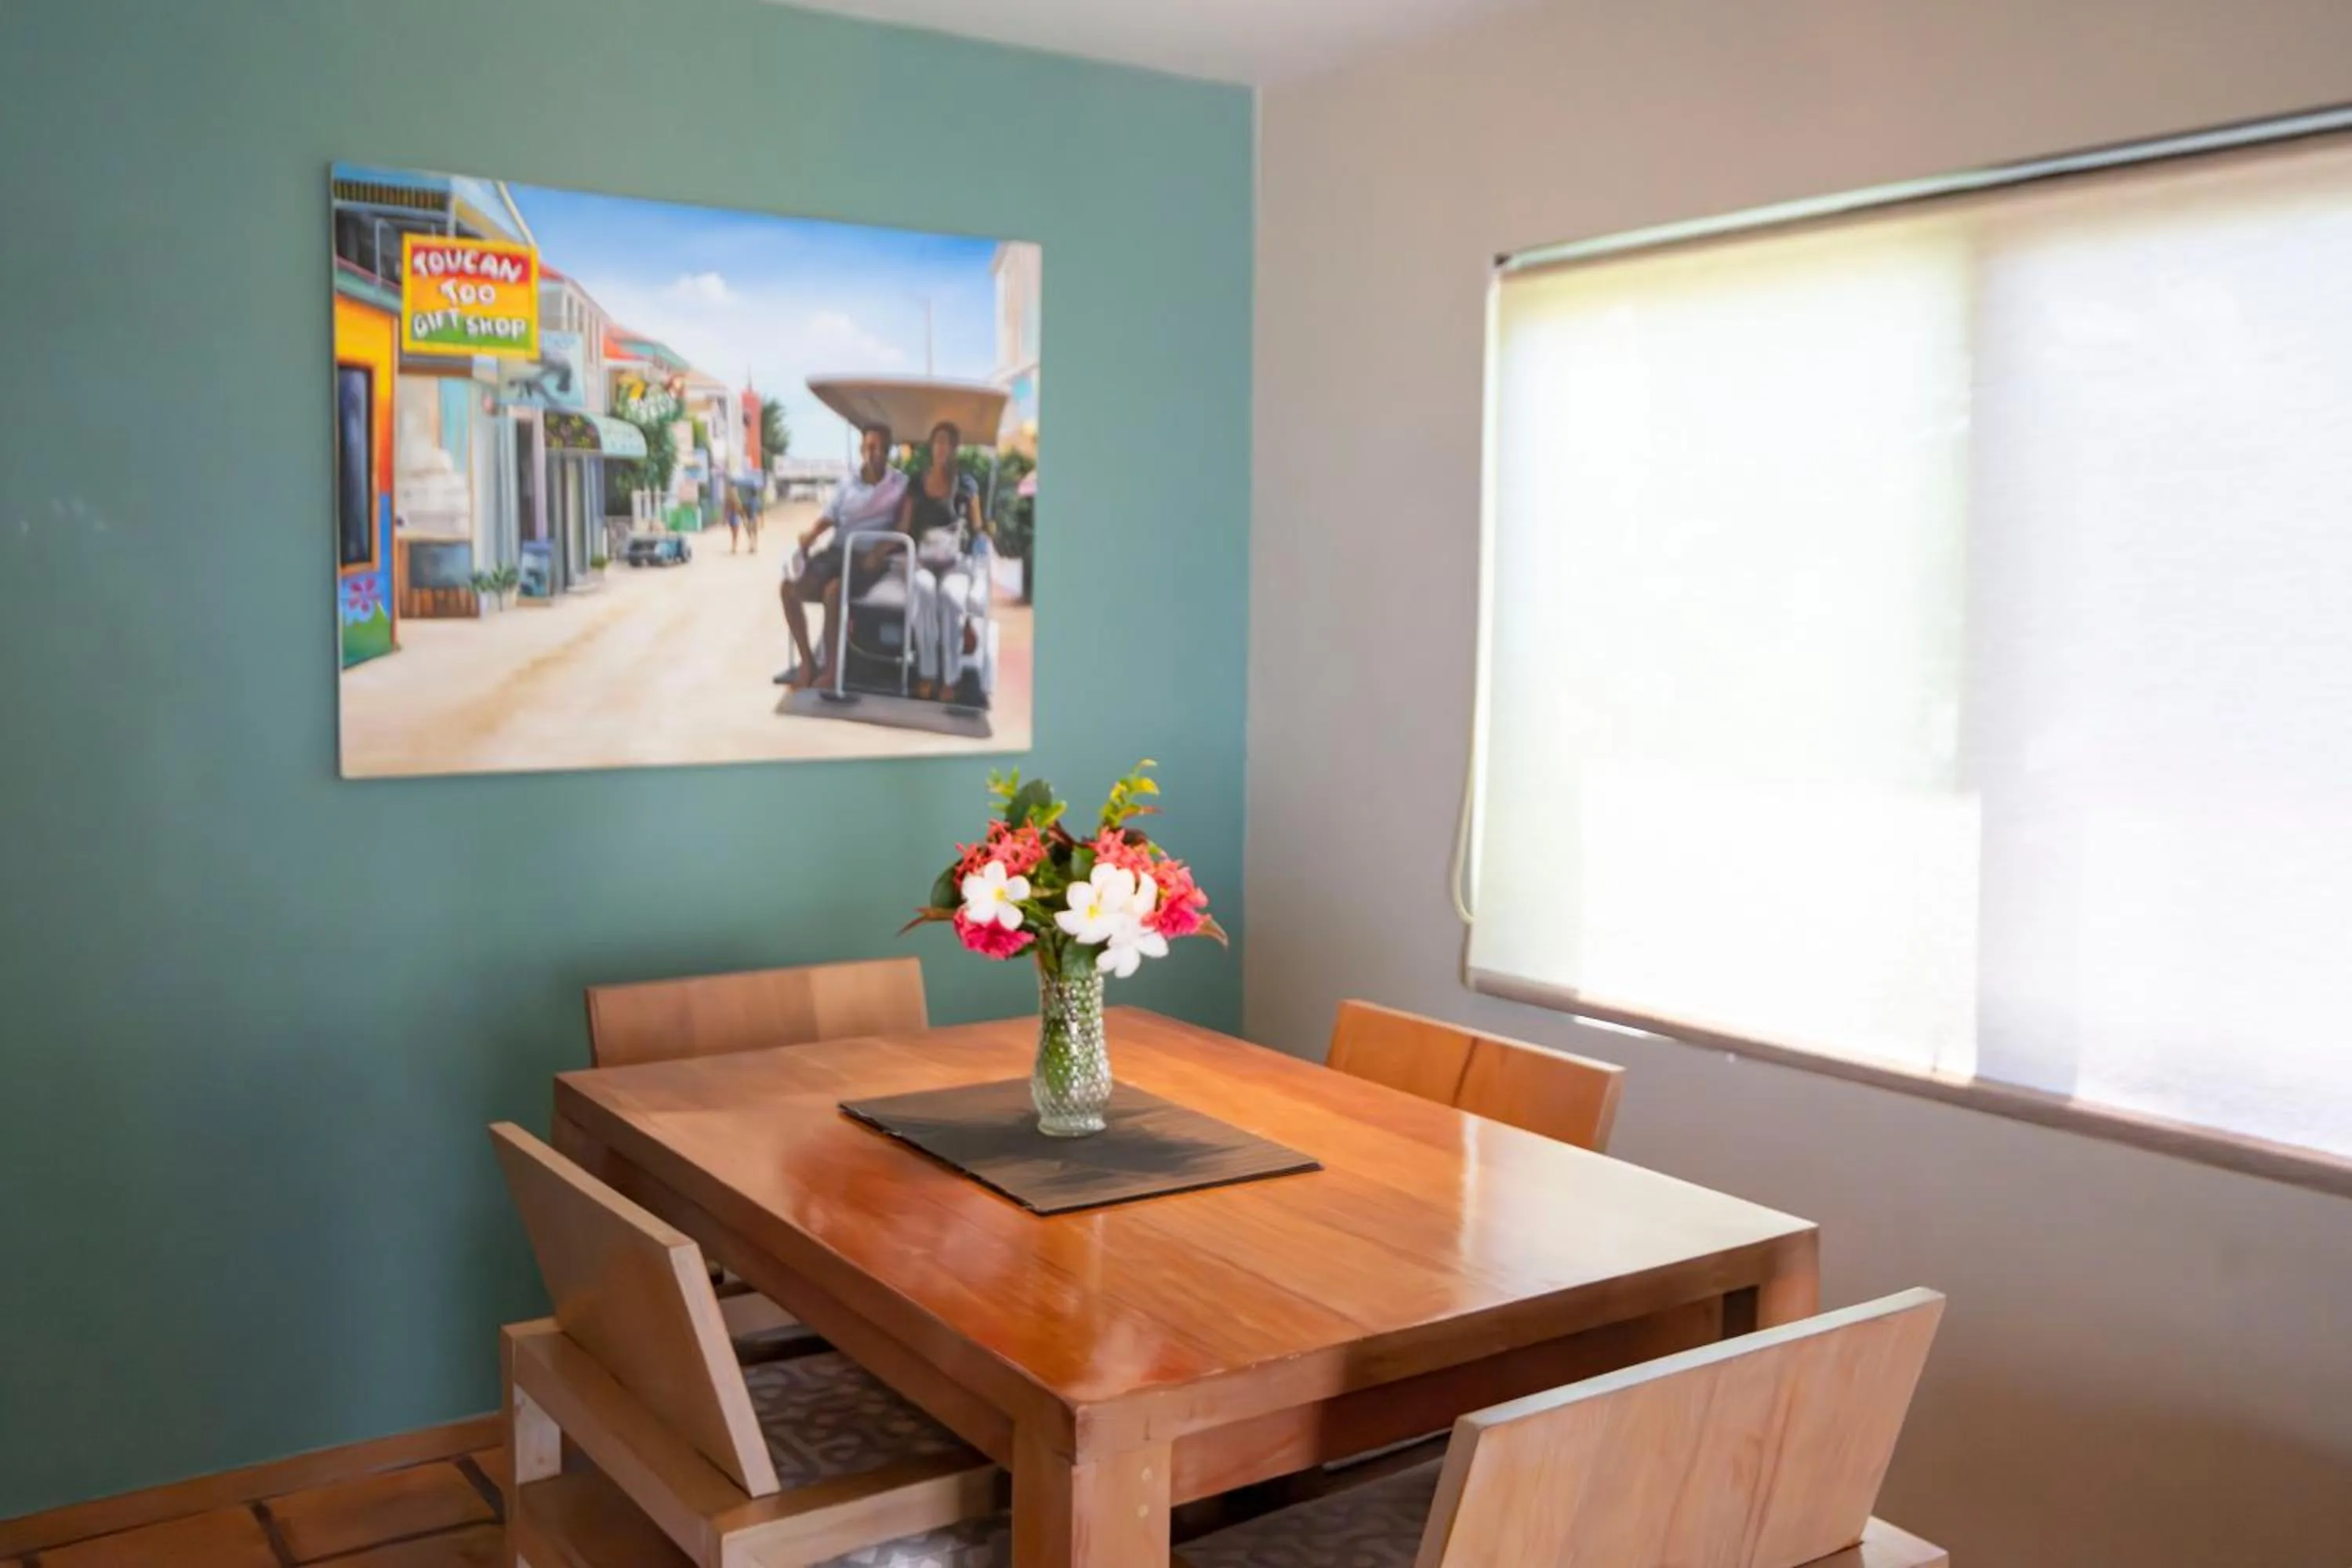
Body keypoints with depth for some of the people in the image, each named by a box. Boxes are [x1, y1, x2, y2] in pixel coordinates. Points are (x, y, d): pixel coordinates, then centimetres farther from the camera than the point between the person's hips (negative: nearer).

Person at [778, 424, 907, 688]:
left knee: (833, 590, -34)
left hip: (868, 557, -5)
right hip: (837, 551, 5)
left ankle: (830, 667, -23)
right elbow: (828, 517, 8)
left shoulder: (901, 484, 2)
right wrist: (811, 534, -14)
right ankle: (808, 663, -10)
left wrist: (882, 551, -23)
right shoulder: (847, 484, 16)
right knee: (790, 587, -16)